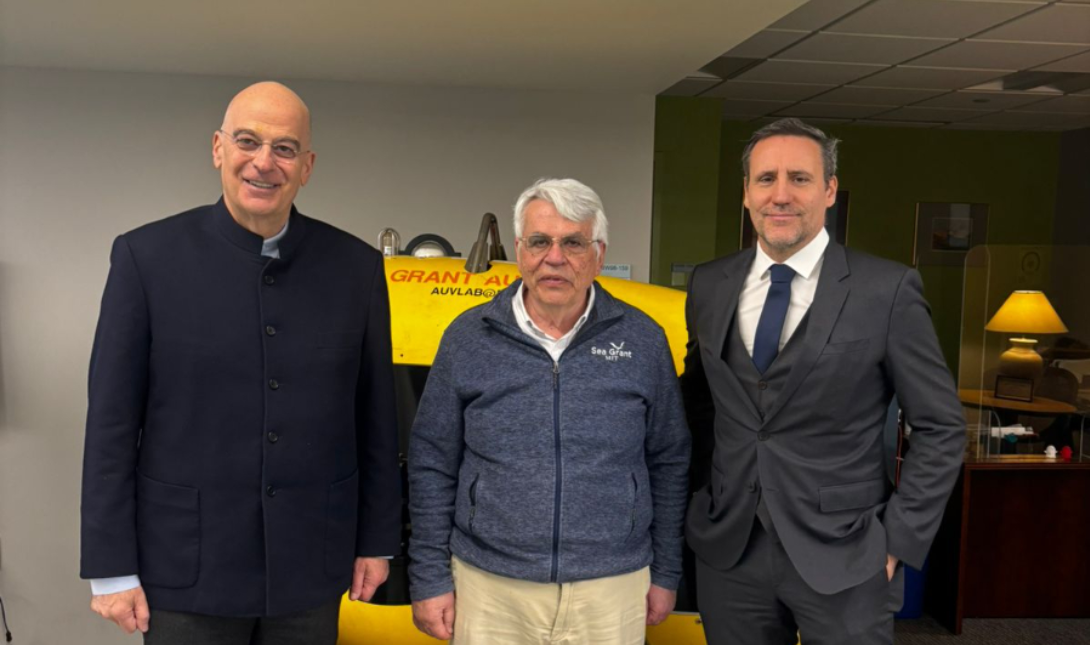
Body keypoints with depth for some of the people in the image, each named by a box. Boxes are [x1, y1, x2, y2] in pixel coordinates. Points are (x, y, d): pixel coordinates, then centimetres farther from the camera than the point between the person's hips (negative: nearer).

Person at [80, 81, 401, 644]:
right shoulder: (147, 257, -6)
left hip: (311, 569, 2)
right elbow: (111, 423, -5)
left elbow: (375, 418, 3)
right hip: (186, 570, -1)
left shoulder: (356, 266, -1)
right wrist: (111, 568, -4)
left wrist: (376, 541, 5)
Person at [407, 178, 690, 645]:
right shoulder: (468, 338, -2)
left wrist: (665, 574, 7)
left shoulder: (642, 340, -1)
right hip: (490, 592, 0)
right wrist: (431, 580, 0)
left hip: (612, 591, 1)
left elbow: (669, 463, 6)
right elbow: (433, 466, 2)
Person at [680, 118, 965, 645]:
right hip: (728, 552, 3)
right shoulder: (709, 285, 3)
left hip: (842, 561, -3)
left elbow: (940, 427, -4)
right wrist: (702, 494, 8)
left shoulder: (887, 290, -9)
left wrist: (899, 538, -7)